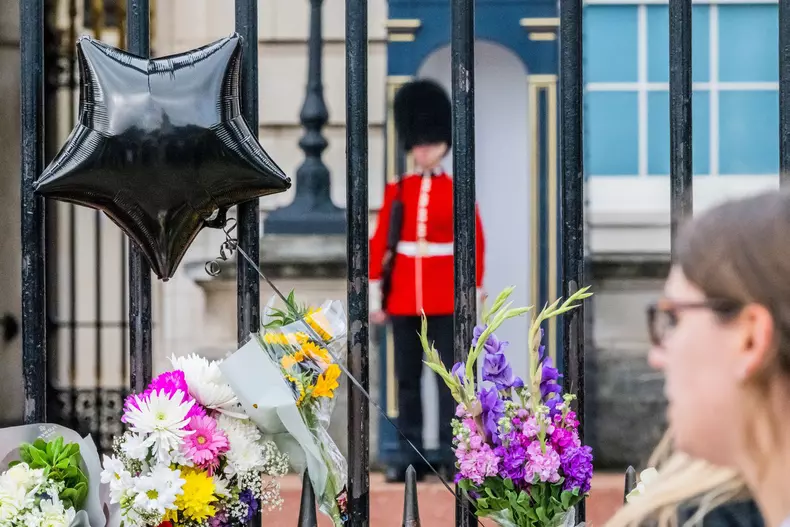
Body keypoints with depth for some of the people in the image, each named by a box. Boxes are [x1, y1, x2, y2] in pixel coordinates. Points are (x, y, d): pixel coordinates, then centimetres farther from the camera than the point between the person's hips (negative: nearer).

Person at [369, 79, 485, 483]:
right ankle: (409, 453, 11)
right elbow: (380, 242, 5)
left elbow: (475, 244, 2)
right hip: (403, 301, 2)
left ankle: (451, 452, 4)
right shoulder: (396, 191, 6)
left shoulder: (458, 191, 2)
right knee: (407, 378, 6)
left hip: (446, 301, -2)